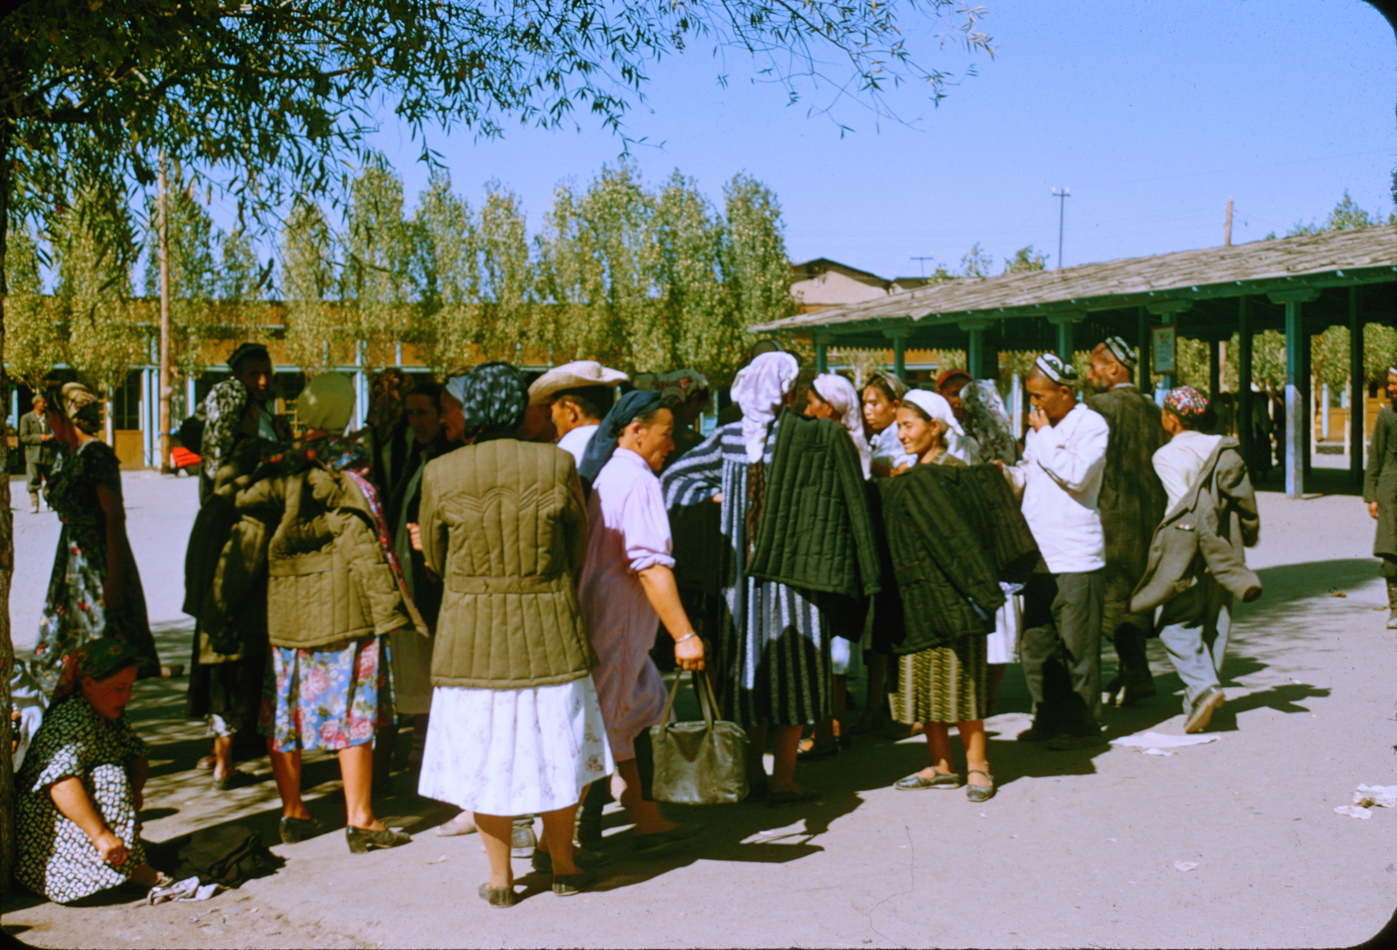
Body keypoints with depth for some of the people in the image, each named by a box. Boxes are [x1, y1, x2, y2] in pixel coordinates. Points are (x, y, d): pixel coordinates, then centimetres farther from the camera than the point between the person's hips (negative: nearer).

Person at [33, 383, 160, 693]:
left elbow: (115, 517, -19)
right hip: (73, 561, 10)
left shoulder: (96, 454, -16)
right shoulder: (69, 457, 12)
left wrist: (113, 577, -21)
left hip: (99, 563, -10)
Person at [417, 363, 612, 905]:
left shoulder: (440, 476, -7)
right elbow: (579, 545, 6)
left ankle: (500, 876, 20)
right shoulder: (556, 465, -8)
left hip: (471, 632, 0)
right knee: (557, 745, 15)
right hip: (549, 631, 0)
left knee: (486, 752, 11)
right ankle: (561, 861, 28)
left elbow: (434, 559, 7)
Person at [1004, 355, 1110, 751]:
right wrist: (1003, 471, 2)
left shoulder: (1091, 425, -6)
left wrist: (1044, 434, -11)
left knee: (1076, 647, -2)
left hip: (1075, 556, -7)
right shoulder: (1040, 429, 17)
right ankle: (1049, 718, 21)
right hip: (1037, 553, 7)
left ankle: (1082, 724, 8)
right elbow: (1025, 477, 22)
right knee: (1036, 644, 10)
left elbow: (1077, 475, -19)